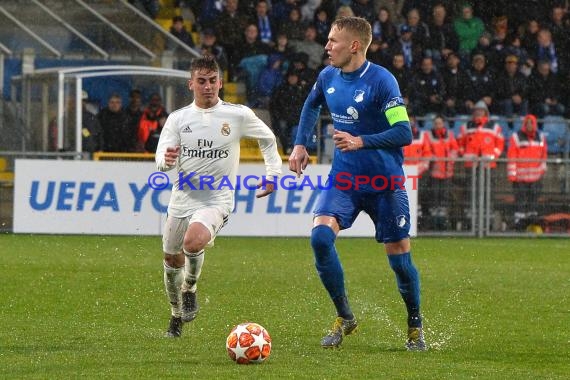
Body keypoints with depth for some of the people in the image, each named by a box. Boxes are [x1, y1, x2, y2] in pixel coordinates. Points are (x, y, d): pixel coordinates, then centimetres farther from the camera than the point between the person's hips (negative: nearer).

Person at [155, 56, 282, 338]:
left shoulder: (238, 115, -2)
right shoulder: (178, 119, 2)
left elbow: (268, 139, 15)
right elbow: (161, 161, -6)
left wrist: (273, 174, 10)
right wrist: (167, 161, -29)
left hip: (217, 199, -4)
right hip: (182, 197, 4)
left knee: (194, 241, -32)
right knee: (172, 261, 10)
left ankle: (190, 289, -2)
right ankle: (176, 316, 36)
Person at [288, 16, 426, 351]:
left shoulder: (381, 81, -18)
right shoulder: (328, 77, 1)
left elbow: (404, 133, -21)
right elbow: (312, 106, 25)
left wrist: (361, 142, -29)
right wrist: (300, 145, 15)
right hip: (344, 179, 4)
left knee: (399, 256, 2)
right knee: (320, 235, -19)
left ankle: (415, 327, 25)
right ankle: (344, 317, -3)